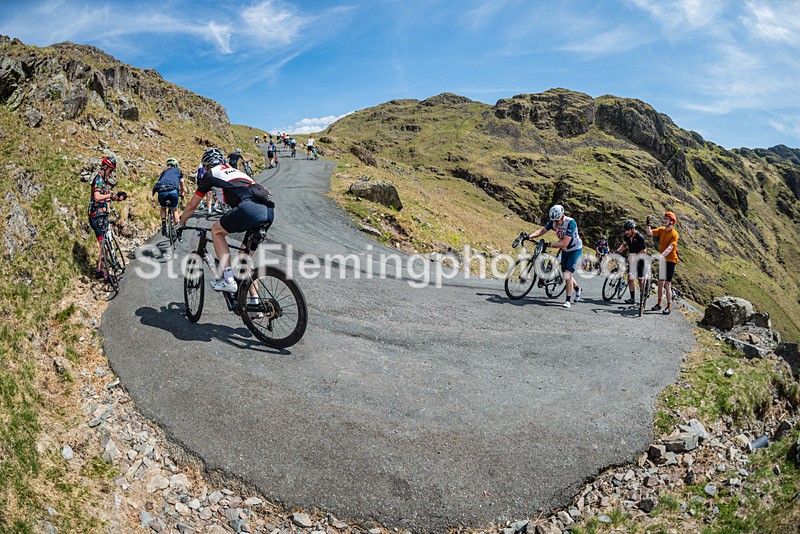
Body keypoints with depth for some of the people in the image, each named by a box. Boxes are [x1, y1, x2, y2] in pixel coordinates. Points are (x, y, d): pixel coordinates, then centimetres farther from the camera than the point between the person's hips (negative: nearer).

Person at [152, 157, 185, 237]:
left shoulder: (164, 172, 34)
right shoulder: (178, 170, 28)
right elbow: (182, 187, 36)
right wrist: (181, 194, 57)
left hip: (161, 192, 2)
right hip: (173, 191, -2)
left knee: (163, 208, 31)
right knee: (175, 210, 22)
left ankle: (163, 224, 12)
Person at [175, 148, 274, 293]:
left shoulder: (211, 174, 20)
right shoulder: (235, 171, 37)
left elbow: (192, 206, 27)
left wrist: (180, 225, 43)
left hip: (250, 208, -6)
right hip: (269, 210, 6)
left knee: (216, 230, 18)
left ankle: (228, 280, 7)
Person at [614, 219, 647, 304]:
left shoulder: (640, 237, -22)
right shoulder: (626, 236, -4)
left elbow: (644, 251, -20)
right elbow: (624, 245, 13)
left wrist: (635, 257, -31)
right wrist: (617, 251, -4)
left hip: (639, 259, -5)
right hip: (631, 258, 5)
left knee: (641, 279, 6)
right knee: (630, 278, -5)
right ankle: (632, 298, -2)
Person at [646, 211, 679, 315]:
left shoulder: (674, 234, -15)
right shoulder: (661, 230, 3)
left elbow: (669, 248, -26)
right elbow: (649, 233, -7)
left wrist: (661, 256, -39)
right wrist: (648, 224, -22)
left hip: (670, 260, -6)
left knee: (667, 285, -6)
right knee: (660, 282, 13)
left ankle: (669, 307, 3)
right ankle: (659, 304, 24)